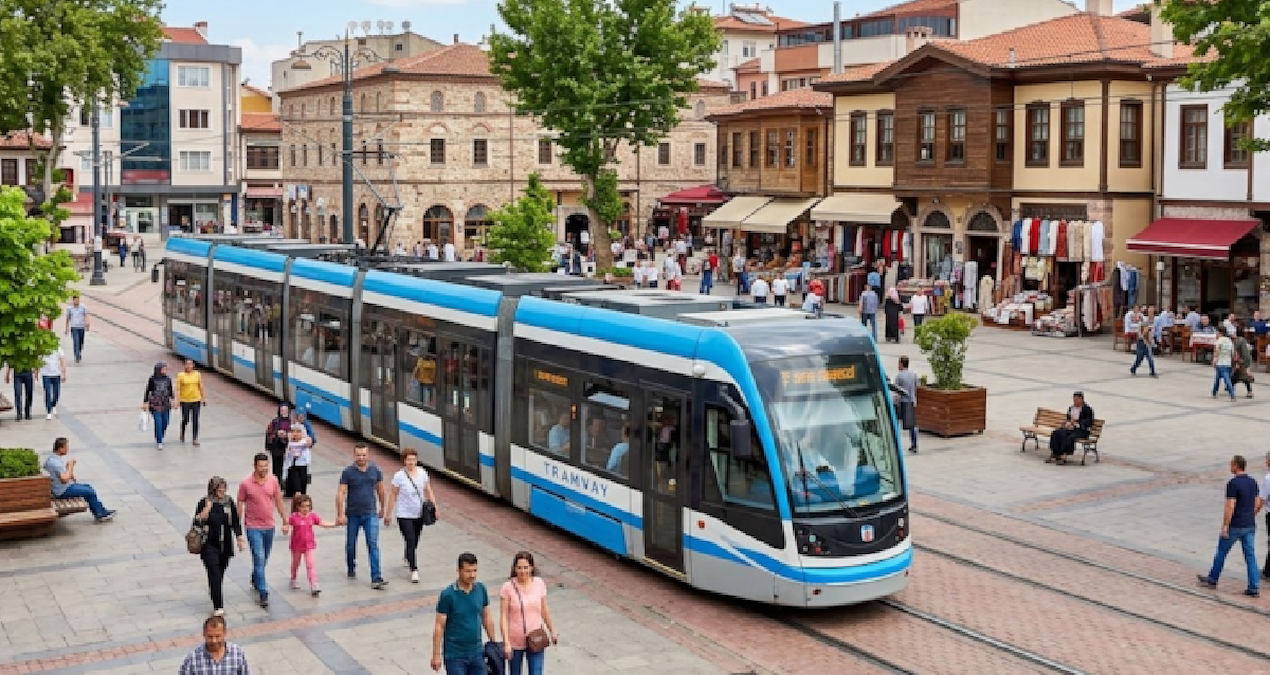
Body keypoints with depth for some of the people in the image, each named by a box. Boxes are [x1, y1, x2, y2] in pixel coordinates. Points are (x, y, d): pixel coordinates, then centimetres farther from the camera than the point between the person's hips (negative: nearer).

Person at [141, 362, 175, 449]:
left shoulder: (168, 379, 7)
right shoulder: (152, 379, -4)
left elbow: (171, 391, 13)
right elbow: (147, 391, 0)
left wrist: (173, 400, 0)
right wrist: (145, 403, -2)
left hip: (166, 404, 4)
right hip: (155, 404, -4)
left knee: (165, 422, 8)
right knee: (158, 423, -9)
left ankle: (160, 437, 34)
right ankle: (159, 442, -1)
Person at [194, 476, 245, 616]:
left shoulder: (229, 502, 2)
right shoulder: (204, 503, -8)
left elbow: (236, 522, 9)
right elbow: (198, 522, -14)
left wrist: (239, 539, 6)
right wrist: (208, 507, -22)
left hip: (225, 545, 4)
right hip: (210, 545, -4)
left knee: (220, 574, 14)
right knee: (214, 573, -11)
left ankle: (217, 601, 33)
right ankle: (218, 607, -12)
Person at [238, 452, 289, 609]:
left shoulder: (273, 480, -3)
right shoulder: (245, 484, -12)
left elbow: (278, 501, 7)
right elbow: (240, 505, -4)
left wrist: (285, 521, 8)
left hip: (269, 526, 4)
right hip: (253, 527, -4)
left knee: (264, 558, 18)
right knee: (259, 558, -11)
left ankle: (255, 579, 44)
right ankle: (263, 593, -7)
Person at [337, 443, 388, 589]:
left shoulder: (375, 470, -2)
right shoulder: (348, 472, -9)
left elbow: (380, 491, 12)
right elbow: (341, 493, -11)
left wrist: (382, 508, 19)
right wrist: (340, 514, -17)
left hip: (370, 514, 0)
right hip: (352, 515, 0)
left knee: (373, 545, -9)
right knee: (350, 545, 15)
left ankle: (376, 578, -12)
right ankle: (351, 569, 40)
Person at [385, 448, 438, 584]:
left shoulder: (422, 473, 0)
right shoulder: (399, 476, -13)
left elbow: (428, 491, 9)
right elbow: (393, 495, -7)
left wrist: (434, 506, 1)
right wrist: (388, 514, -5)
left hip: (419, 514, 5)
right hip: (404, 515, -5)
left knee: (415, 542, 18)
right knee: (410, 542, -10)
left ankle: (408, 558, 47)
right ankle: (414, 570, -5)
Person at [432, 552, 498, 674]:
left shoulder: (481, 589, -2)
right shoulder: (448, 594, -15)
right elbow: (439, 626, -11)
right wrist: (436, 655, -10)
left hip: (476, 652, 4)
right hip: (455, 655, -4)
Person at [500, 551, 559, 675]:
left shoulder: (539, 583, -5)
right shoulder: (508, 587, -14)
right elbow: (503, 616, -13)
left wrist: (552, 632, 14)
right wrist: (506, 643, -18)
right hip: (515, 641, -1)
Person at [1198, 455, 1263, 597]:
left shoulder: (1233, 483, -18)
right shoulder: (1253, 482, 5)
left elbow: (1230, 507, -20)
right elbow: (1257, 503, 12)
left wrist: (1225, 526, -15)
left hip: (1235, 526, -6)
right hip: (1250, 526, 6)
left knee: (1221, 552, 11)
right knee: (1250, 556, 6)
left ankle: (1212, 580, 25)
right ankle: (1254, 588, 2)